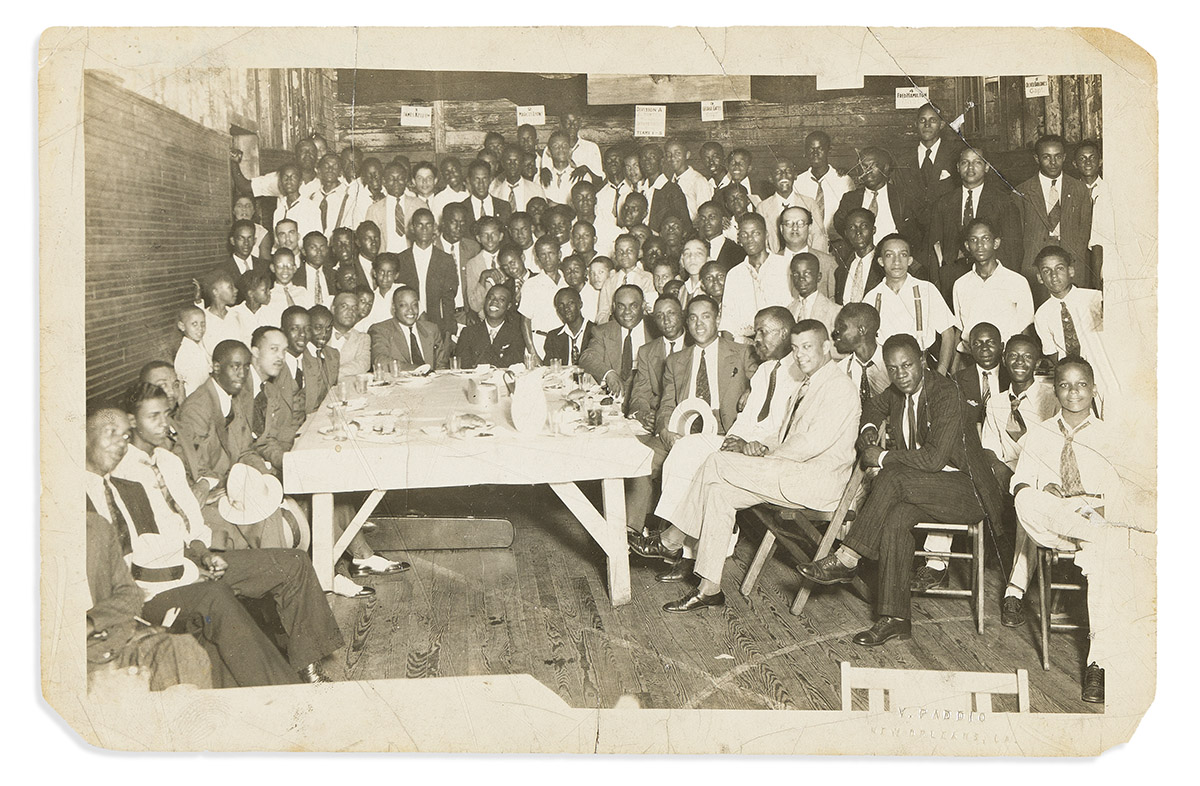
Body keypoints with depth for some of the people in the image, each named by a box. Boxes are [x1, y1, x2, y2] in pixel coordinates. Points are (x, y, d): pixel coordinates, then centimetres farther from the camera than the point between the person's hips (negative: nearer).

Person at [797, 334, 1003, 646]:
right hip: (918, 490, 7)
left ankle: (846, 560, -24)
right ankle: (895, 618, -29)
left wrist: (882, 457, -16)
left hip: (965, 490, -6)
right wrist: (869, 429, 11)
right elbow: (875, 406, 34)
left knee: (892, 477, -31)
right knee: (895, 516, -28)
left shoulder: (946, 393, -18)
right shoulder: (897, 392, 7)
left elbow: (934, 458, -26)